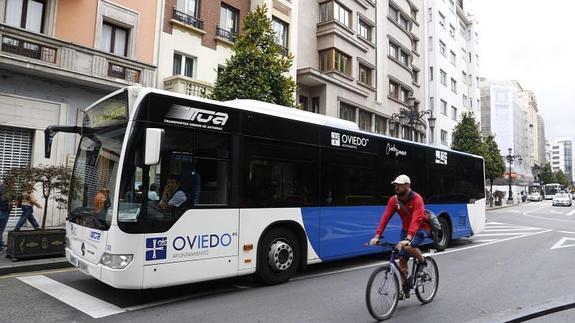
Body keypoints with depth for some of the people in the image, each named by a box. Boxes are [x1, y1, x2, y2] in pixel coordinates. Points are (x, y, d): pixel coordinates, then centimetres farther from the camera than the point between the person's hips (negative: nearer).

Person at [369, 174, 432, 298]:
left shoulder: (417, 199, -25)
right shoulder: (394, 200, -10)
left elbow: (416, 220, -37)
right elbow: (385, 218, -15)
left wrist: (408, 239, -49)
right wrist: (377, 236, -26)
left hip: (422, 228, -5)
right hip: (406, 229, 5)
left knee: (408, 247, -33)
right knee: (402, 259, 1)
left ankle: (422, 261, -2)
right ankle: (405, 288, 16)